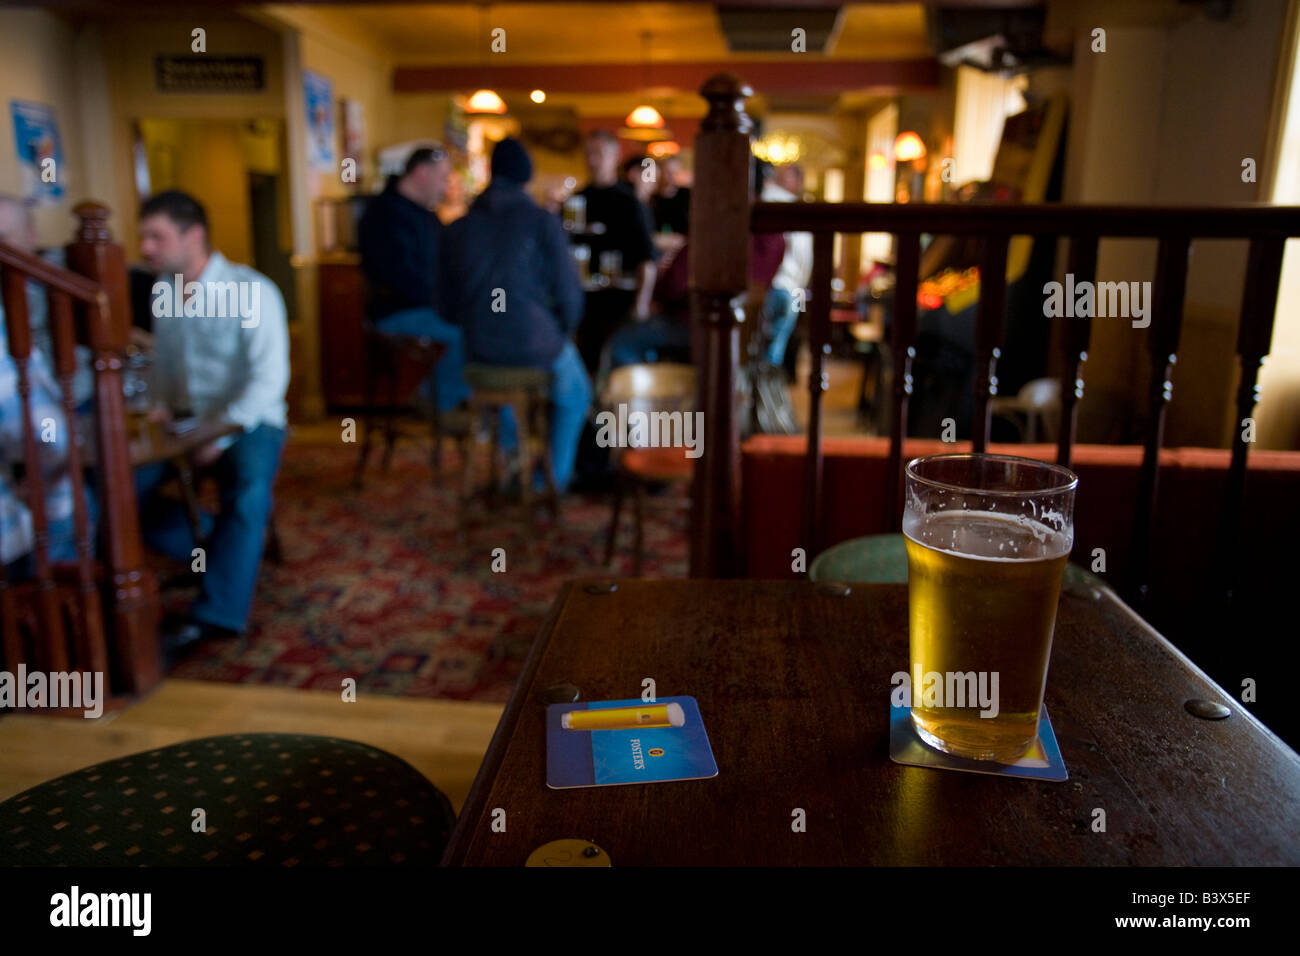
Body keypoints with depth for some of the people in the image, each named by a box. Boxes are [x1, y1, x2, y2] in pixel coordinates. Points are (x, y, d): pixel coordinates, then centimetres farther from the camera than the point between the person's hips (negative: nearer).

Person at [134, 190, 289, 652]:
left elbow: (270, 377, -18)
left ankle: (218, 613, -25)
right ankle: (211, 548, 0)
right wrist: (162, 403, 0)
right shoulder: (162, 291, 7)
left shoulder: (253, 292, -13)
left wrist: (225, 432, -25)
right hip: (187, 421, 6)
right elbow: (164, 360, 20)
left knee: (248, 493, -35)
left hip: (248, 422, -6)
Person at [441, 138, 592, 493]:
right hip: (535, 342, -4)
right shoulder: (542, 222, -8)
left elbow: (450, 300, 10)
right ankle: (553, 478, 27)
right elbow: (569, 292, -8)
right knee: (574, 395, 27)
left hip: (479, 348, 4)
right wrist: (560, 332, 10)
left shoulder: (458, 228, 5)